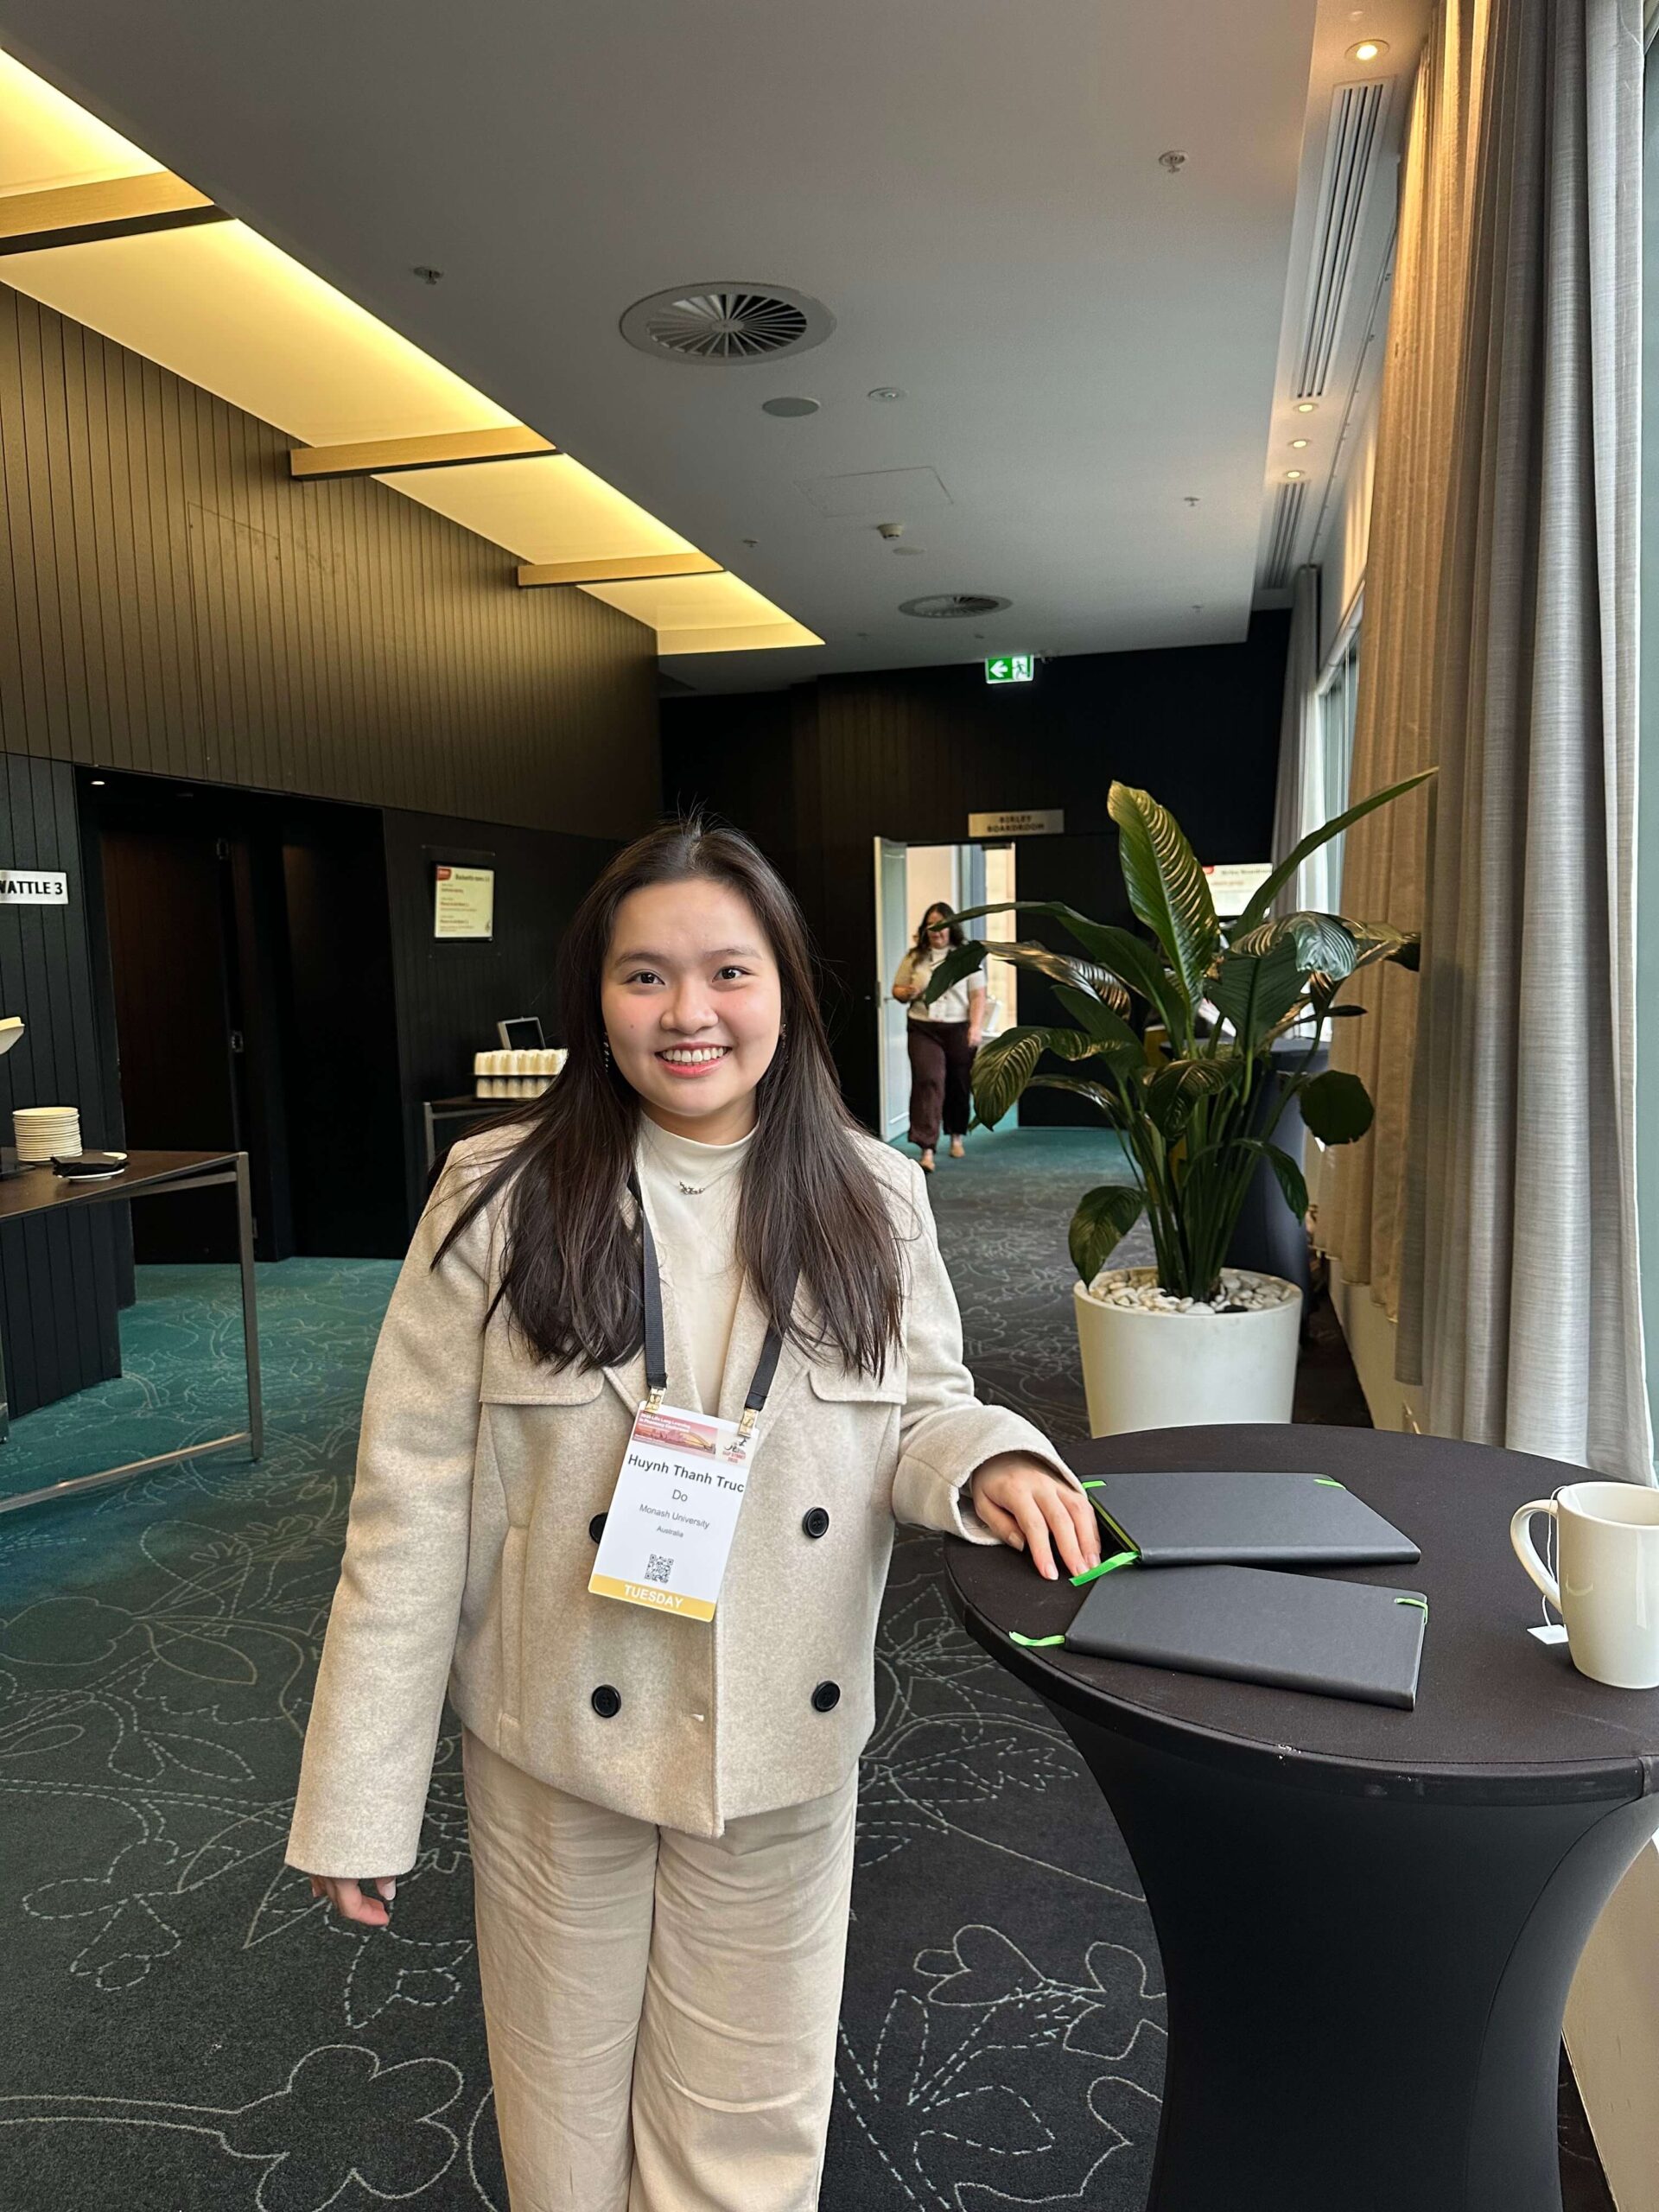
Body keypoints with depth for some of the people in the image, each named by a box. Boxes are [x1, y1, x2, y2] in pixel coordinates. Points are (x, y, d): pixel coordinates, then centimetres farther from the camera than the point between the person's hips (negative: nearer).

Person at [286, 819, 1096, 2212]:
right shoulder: (501, 1198, -11)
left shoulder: (875, 1196, -6)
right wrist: (360, 1798, -8)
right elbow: (412, 1502, -9)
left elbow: (921, 1411, 4)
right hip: (558, 1734, -1)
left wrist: (990, 1464, -20)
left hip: (785, 1739, 1)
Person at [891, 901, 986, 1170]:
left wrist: (976, 1026, -12)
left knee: (958, 1084, 10)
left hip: (958, 1029, 0)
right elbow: (897, 989, 13)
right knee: (927, 1081, -13)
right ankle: (927, 1149, -18)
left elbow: (978, 995, -1)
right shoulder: (914, 957, 7)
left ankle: (957, 1136, 34)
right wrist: (908, 993, -10)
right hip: (923, 1029, 0)